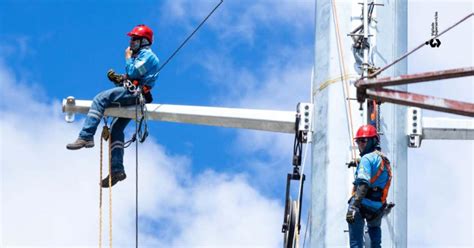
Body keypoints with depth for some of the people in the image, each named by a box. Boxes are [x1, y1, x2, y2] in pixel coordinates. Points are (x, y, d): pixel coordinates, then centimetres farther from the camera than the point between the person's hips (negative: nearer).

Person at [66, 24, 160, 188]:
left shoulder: (147, 54, 0)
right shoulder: (141, 55, 32)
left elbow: (133, 72, -14)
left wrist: (128, 58, 3)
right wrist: (117, 79, 10)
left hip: (134, 93, -11)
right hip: (132, 96, 11)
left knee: (100, 99, -23)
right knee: (116, 129, 8)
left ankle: (86, 137, -35)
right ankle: (117, 170, 2)